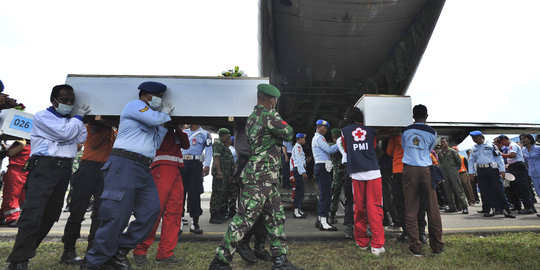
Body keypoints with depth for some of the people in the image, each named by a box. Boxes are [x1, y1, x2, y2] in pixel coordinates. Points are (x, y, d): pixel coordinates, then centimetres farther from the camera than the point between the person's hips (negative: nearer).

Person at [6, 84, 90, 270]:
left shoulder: (70, 120, 20)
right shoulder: (42, 116, 1)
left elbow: (81, 139, 8)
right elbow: (64, 133, -14)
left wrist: (80, 119, 2)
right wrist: (78, 117, -2)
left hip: (64, 169, 6)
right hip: (44, 166, -6)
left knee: (51, 213, 9)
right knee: (34, 210, -15)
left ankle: (27, 248, 24)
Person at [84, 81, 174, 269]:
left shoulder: (149, 123, 27)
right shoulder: (135, 105, 1)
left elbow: (154, 145, 22)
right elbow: (155, 119, -15)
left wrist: (163, 124, 18)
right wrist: (165, 114, 6)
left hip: (143, 169, 9)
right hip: (124, 164, -9)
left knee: (151, 210, 0)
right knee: (116, 214, -8)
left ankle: (119, 252, 10)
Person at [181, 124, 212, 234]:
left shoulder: (205, 134, 7)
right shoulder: (183, 132, 20)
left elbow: (208, 151, -1)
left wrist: (207, 166, -12)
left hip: (195, 164, -3)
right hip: (181, 163, 4)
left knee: (195, 194, -1)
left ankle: (195, 223, 8)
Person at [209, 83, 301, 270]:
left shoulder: (253, 116, 16)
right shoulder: (268, 116, -13)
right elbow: (288, 134, -3)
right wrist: (276, 115, 9)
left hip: (268, 179, 10)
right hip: (259, 178, -10)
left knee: (276, 217, 13)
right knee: (245, 218, -4)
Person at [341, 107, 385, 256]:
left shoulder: (345, 131, 7)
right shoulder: (372, 130, 10)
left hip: (356, 173, 0)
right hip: (373, 172, 0)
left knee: (359, 207, 8)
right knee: (374, 207, 1)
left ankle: (362, 242, 17)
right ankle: (377, 245, 0)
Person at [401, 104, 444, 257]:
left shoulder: (405, 131, 6)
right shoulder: (432, 132, 4)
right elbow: (429, 150, 19)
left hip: (409, 170, 0)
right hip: (426, 170, 0)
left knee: (411, 210, 2)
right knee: (432, 209, 8)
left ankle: (415, 248, 4)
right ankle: (437, 247, 19)